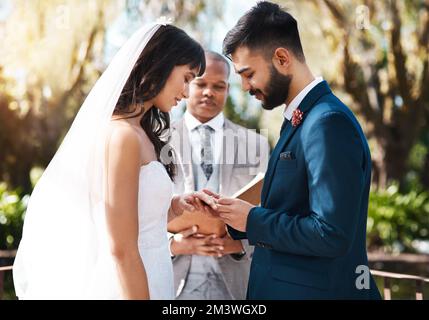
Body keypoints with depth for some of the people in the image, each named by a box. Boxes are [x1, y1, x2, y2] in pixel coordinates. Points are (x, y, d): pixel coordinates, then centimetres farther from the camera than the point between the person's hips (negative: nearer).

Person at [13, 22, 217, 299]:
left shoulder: (127, 131, 10)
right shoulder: (123, 135, -18)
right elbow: (122, 250, -21)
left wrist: (171, 207, 7)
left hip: (140, 278, 9)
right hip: (129, 284, -9)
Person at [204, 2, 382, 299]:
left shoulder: (329, 123, -19)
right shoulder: (301, 120, 10)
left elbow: (331, 234, -25)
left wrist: (253, 220, -15)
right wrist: (234, 214, 0)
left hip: (316, 289, -9)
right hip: (282, 286, 9)